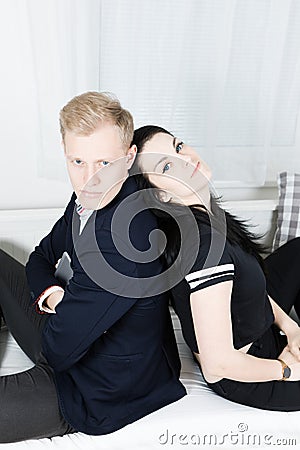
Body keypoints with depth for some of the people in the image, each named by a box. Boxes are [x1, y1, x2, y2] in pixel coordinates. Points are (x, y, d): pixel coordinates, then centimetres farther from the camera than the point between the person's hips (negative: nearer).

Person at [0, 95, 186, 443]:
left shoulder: (123, 239, -37)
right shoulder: (92, 197, -9)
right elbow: (41, 257, 5)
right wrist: (52, 294, -16)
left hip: (92, 392, -8)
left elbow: (59, 350, -29)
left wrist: (55, 297, -9)